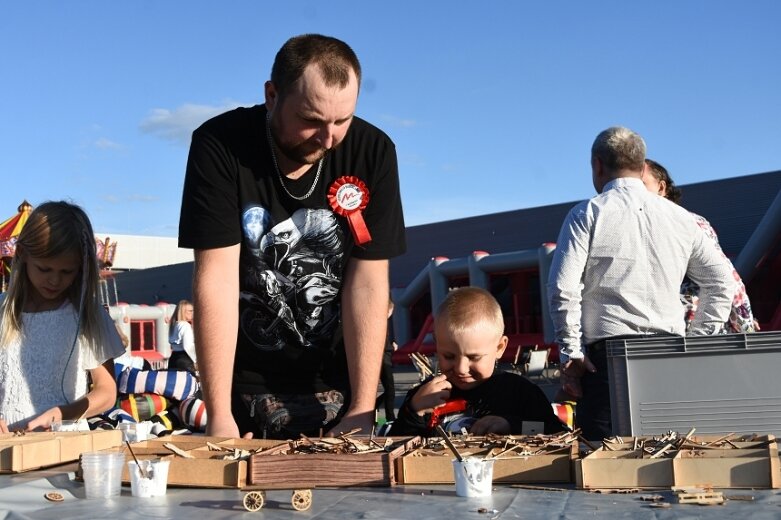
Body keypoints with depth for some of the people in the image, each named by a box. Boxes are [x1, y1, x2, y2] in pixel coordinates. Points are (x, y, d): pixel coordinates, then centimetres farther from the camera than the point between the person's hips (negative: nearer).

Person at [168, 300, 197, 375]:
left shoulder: (174, 325, 14)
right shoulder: (185, 325, -12)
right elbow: (188, 346, -19)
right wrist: (195, 360, -8)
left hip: (174, 358, 9)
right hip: (184, 359, -9)